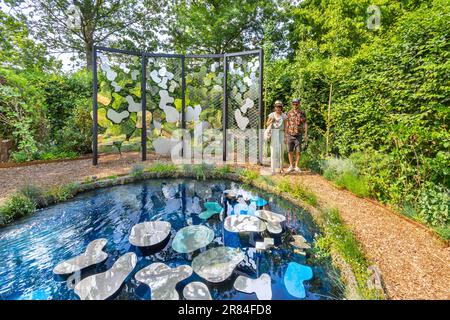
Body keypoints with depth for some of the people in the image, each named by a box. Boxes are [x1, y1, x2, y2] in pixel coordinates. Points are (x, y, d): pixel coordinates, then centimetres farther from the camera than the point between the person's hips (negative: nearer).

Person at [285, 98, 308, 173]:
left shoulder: (302, 113, 1)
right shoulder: (289, 113, 4)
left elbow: (305, 124, 0)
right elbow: (287, 125, 6)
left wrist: (306, 135, -8)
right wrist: (286, 136, 3)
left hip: (298, 136, -1)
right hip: (290, 135, 1)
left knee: (298, 152, 0)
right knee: (290, 151, 4)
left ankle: (296, 166, 12)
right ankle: (291, 166, 15)